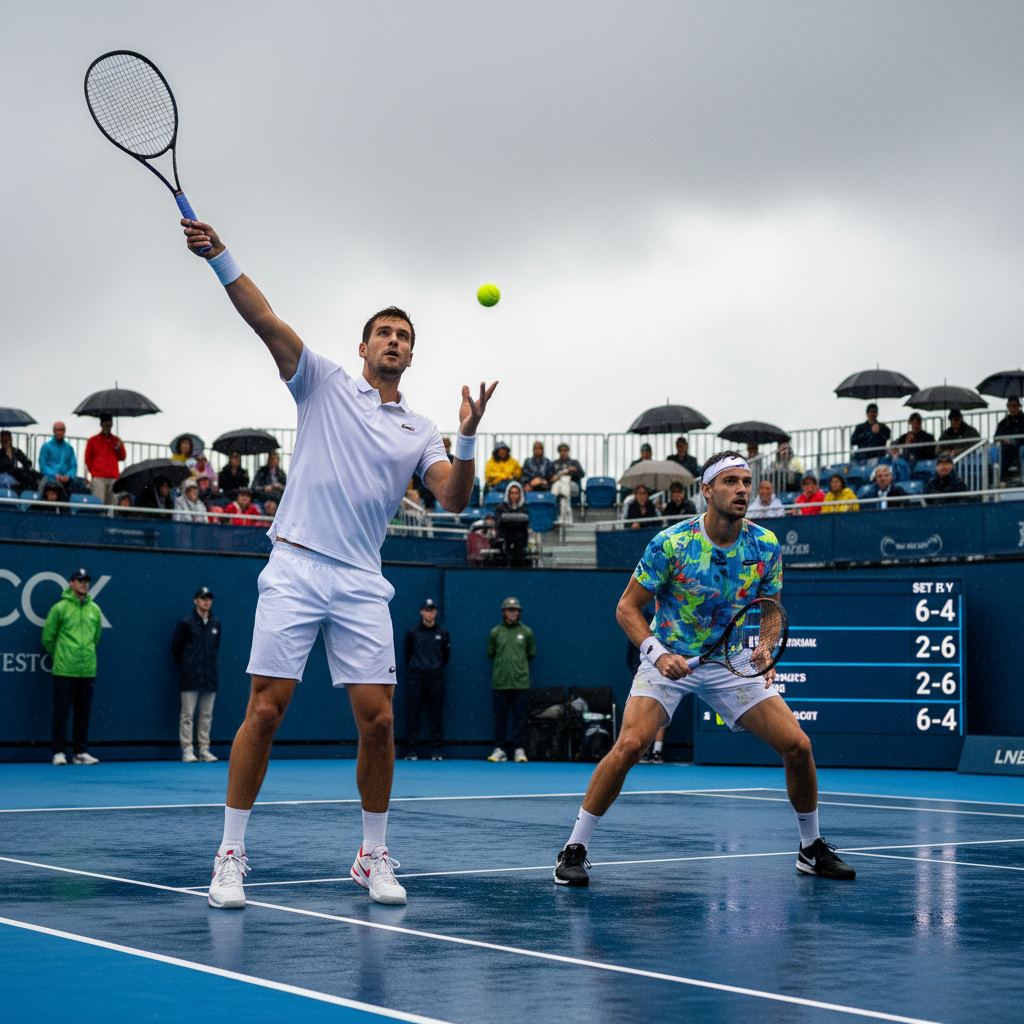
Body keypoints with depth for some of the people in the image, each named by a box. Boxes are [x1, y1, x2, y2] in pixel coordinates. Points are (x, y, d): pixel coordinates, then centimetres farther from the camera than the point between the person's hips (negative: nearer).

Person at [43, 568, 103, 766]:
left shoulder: (95, 610, 10)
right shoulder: (60, 608, -3)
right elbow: (48, 637, 3)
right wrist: (57, 656, 8)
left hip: (88, 671, 4)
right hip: (64, 670, -4)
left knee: (83, 713, 7)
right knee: (61, 711, -2)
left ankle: (81, 752, 13)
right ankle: (59, 752, 3)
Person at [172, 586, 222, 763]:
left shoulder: (216, 623, 10)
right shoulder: (186, 622, -2)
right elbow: (176, 647, 4)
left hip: (210, 676, 4)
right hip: (190, 677, -4)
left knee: (207, 715, 7)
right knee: (187, 715, -3)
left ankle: (204, 749, 12)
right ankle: (187, 750, 0)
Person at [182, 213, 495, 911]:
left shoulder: (419, 430, 16)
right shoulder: (324, 383, 10)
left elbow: (455, 500, 3)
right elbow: (267, 322, -4)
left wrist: (468, 438, -13)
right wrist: (220, 258, -17)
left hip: (362, 585, 3)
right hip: (295, 568, -2)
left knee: (378, 720, -4)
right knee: (266, 710, -7)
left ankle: (374, 857, 12)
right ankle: (232, 854, 3)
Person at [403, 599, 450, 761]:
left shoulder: (443, 633, 9)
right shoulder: (412, 632, 6)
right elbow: (408, 654, 13)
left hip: (436, 679, 1)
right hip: (415, 679, -1)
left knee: (437, 714, 0)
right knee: (414, 713, -3)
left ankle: (436, 750, 6)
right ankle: (411, 750, 0)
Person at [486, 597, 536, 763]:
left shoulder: (526, 632, 5)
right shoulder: (495, 632, 5)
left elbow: (532, 654, 14)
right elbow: (490, 653, 13)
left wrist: (520, 665, 12)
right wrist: (501, 663, 9)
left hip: (520, 681, 0)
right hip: (499, 681, 0)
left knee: (520, 717, 1)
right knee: (500, 717, 3)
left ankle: (519, 749, 6)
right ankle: (499, 749, 9)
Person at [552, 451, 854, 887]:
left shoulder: (766, 546, -7)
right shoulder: (670, 543, -17)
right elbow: (627, 607, -11)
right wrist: (659, 654, -25)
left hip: (733, 663, 3)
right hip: (669, 660, -3)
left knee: (797, 745, -7)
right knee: (630, 744, -25)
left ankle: (812, 849, 16)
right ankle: (574, 849, -10)